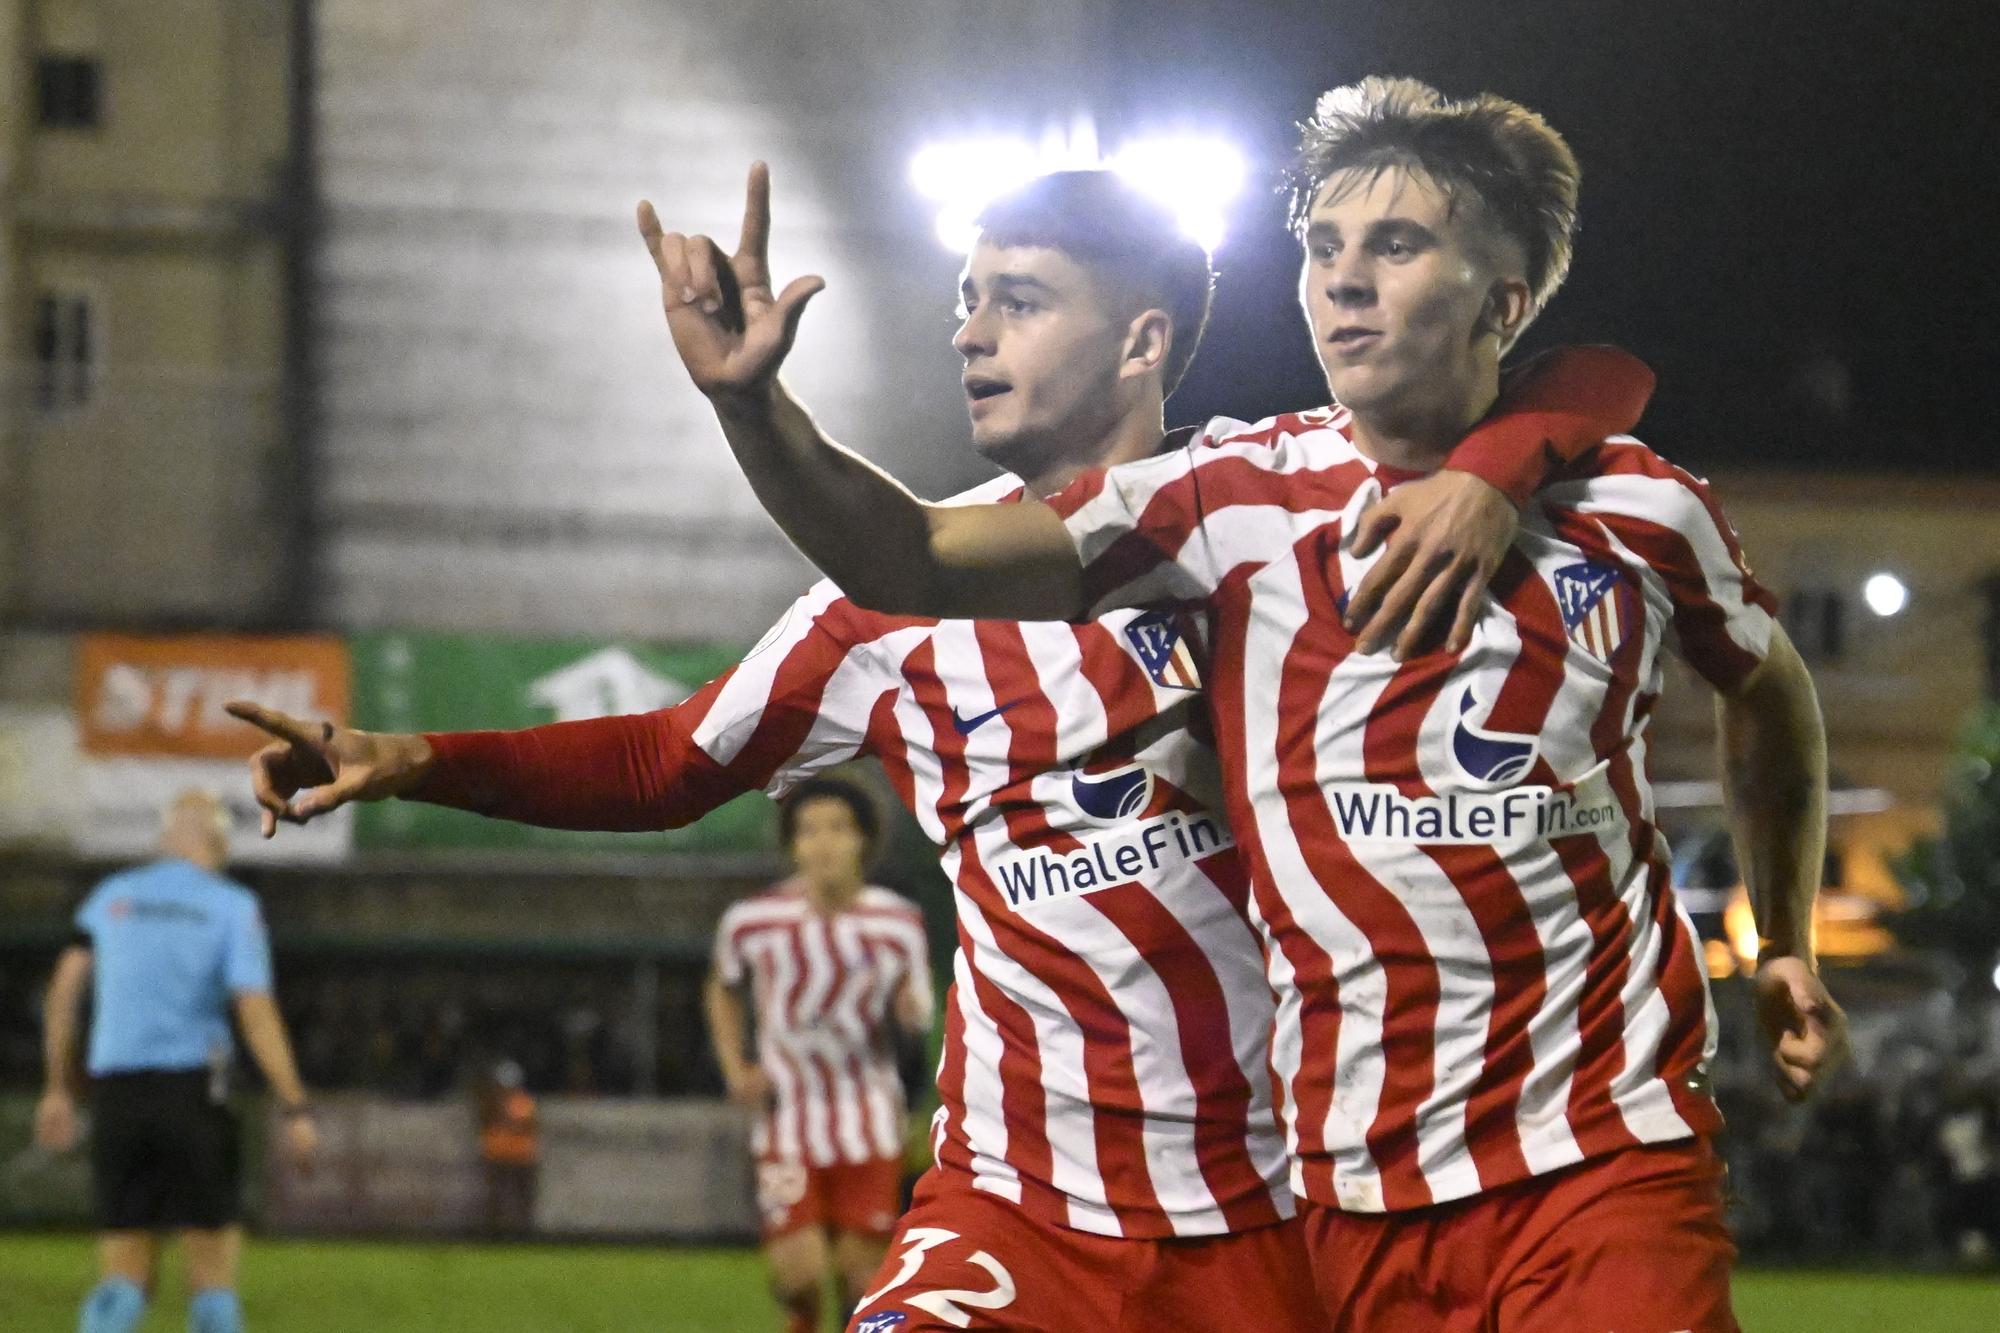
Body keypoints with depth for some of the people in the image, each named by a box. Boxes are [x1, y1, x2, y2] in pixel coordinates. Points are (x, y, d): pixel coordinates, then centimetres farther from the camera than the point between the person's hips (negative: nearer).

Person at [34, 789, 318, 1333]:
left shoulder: (112, 897, 12)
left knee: (123, 1280, 6)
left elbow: (65, 988, 9)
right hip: (192, 1088, -3)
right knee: (213, 1272, 4)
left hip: (114, 1093, 4)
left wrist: (59, 1091, 15)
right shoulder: (233, 906, 0)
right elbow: (256, 1010, -9)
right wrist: (295, 1109, -10)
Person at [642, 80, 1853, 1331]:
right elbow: (918, 564, -12)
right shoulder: (1239, 499, -1)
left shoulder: (1640, 507, 3)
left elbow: (1770, 689, 26)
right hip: (1358, 1175, 1)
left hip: (1609, 1146, -1)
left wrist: (1790, 945, 21)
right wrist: (751, 402, -27)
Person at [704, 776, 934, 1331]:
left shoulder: (898, 923, -9)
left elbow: (916, 1014, 4)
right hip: (788, 1115, -1)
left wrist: (910, 1008, -21)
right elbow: (722, 989, 11)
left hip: (868, 1117, 1)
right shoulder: (753, 921, -10)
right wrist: (736, 1070, 0)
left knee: (862, 1266, 2)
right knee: (797, 1272, -11)